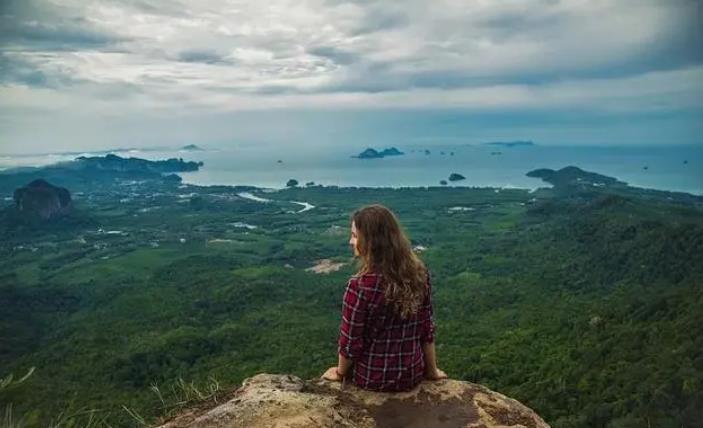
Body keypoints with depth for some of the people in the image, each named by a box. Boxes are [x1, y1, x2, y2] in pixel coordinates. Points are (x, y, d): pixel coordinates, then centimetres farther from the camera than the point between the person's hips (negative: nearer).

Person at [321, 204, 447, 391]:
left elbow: (350, 342, -17)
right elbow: (427, 329, -2)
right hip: (413, 375, 3)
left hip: (372, 378, -3)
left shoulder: (360, 285, -27)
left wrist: (340, 373, 2)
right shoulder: (420, 273, -11)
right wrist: (432, 370, 11)